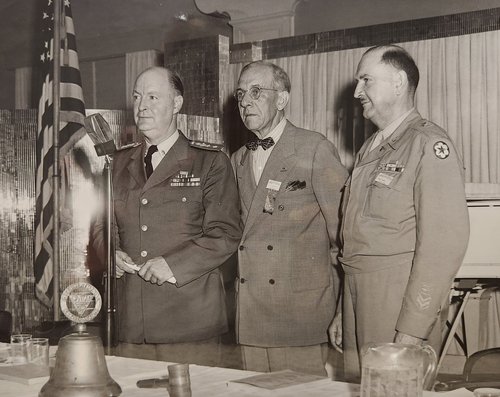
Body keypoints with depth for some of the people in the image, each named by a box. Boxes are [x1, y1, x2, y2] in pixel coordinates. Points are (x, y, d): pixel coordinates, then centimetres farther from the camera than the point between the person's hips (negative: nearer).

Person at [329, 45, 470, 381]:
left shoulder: (429, 145, -11)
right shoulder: (370, 150, 15)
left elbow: (445, 243, -18)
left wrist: (411, 331, -19)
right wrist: (343, 313, 14)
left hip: (401, 304, -7)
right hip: (358, 300, 7)